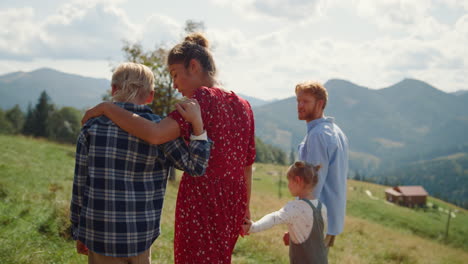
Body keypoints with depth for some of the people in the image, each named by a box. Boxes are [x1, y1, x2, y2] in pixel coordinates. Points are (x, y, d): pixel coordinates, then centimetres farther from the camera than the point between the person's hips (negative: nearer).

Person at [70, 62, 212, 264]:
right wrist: (197, 125, -10)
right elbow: (195, 166, -5)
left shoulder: (93, 127, -2)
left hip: (99, 232, 1)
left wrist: (79, 231, 10)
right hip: (138, 234, -1)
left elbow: (80, 181, 1)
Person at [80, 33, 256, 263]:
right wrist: (245, 208, 22)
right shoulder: (243, 106, 10)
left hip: (201, 202, -7)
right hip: (233, 202, 8)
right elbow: (247, 164, 13)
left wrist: (107, 108, -19)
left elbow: (155, 134, -28)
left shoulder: (202, 98, -13)